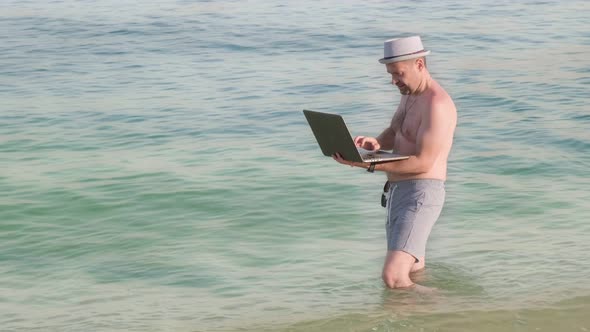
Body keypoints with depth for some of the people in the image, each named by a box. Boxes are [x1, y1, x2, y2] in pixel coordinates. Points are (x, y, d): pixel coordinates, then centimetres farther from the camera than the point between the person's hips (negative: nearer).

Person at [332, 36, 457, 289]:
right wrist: (377, 143, -2)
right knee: (411, 272, 20)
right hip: (397, 192, 10)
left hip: (420, 194, -10)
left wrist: (369, 165, -28)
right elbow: (394, 135, 22)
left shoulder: (436, 104, -18)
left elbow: (423, 163, -23)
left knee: (393, 278, -20)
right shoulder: (409, 94, 13)